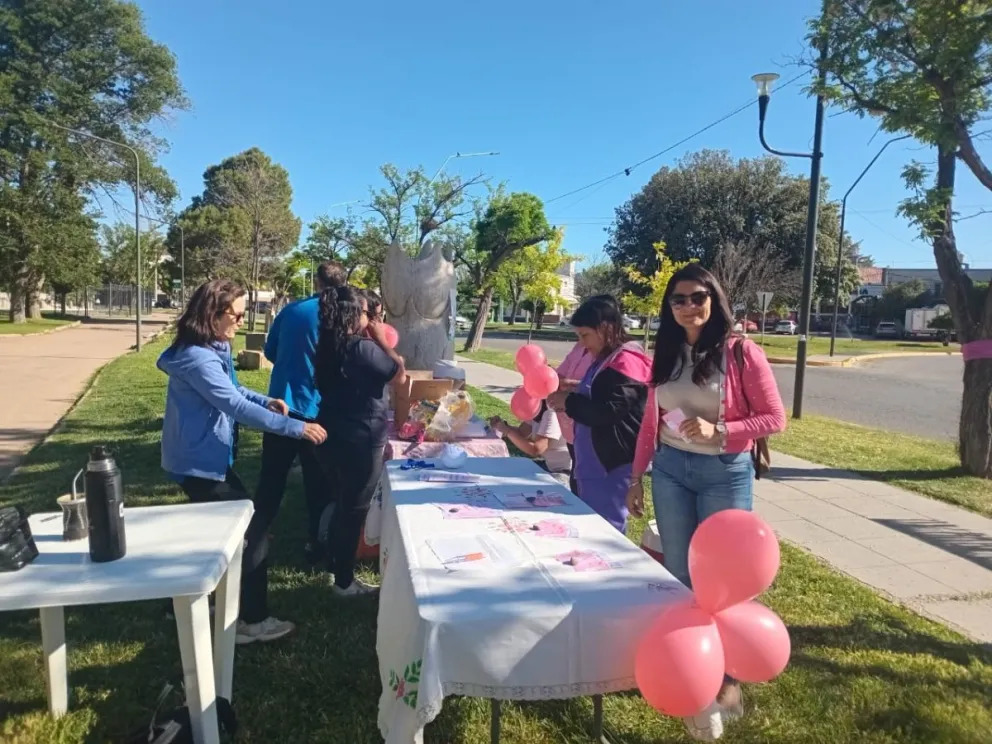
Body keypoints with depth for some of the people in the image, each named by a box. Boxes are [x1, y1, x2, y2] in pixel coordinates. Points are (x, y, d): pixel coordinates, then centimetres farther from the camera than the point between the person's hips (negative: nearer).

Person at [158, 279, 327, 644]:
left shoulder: (213, 348, 7)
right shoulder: (198, 358, -27)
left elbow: (230, 389, 18)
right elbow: (236, 406, -33)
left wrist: (267, 400, 0)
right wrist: (296, 427, -33)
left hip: (207, 456, 11)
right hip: (200, 461, -11)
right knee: (252, 532, -4)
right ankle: (253, 621, 8)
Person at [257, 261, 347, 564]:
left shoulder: (291, 310, 2)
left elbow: (270, 352, 12)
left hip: (280, 404, 3)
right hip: (317, 410, -3)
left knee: (271, 477, 14)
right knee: (318, 481, 10)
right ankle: (315, 544, 18)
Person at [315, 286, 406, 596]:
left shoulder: (327, 346, 6)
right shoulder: (363, 348, -21)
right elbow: (399, 373, -11)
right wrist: (381, 340, -6)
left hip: (332, 434, 8)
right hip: (360, 441, -8)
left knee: (342, 503, 24)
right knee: (354, 509, 6)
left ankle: (333, 564, 39)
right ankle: (344, 582, 18)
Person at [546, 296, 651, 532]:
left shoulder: (626, 361, -17)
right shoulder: (605, 359, 13)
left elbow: (609, 411, -25)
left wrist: (568, 402, -15)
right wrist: (575, 390, 6)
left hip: (613, 466, -10)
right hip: (595, 463, 10)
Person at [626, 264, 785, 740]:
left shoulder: (741, 352, -9)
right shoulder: (665, 354, 4)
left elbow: (774, 419, -8)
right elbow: (651, 421, 9)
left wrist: (718, 432, -21)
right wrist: (637, 477, 10)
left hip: (725, 474, -4)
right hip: (670, 471, 4)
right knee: (680, 576, 12)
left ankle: (726, 682, 27)